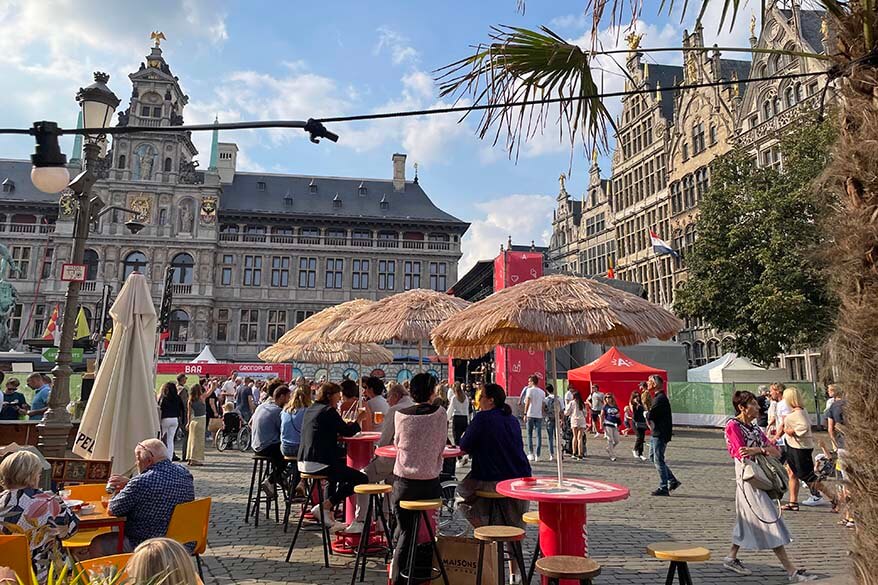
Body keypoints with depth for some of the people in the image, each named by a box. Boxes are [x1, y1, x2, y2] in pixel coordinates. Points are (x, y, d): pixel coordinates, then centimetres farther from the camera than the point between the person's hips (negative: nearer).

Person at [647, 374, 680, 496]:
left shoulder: (660, 398, -19)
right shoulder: (658, 397, 14)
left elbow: (650, 415, -22)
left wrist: (646, 413, -4)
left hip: (660, 435, -10)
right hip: (656, 433, 10)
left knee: (659, 461, -2)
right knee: (654, 458, 16)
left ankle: (663, 488, 6)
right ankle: (673, 481, 22)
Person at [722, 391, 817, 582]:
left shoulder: (754, 428, 15)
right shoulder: (733, 426, -10)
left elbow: (776, 451, 4)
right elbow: (742, 454, -18)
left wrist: (758, 450, -16)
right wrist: (765, 451, -7)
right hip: (748, 477, -9)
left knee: (747, 520, 16)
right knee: (769, 521, -5)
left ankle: (731, 558, 28)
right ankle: (791, 570, 0)